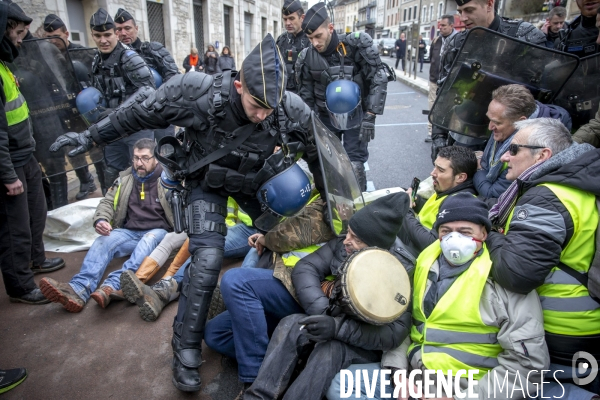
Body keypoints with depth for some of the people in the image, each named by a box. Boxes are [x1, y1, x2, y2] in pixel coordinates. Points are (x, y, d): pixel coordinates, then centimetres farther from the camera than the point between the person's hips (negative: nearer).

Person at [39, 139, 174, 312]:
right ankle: (79, 288, -48)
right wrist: (101, 220, -11)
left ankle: (112, 286, -56)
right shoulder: (125, 178, 12)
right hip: (129, 232, 4)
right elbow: (107, 202, 11)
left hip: (157, 233, -4)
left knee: (149, 240, -37)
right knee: (102, 241, -25)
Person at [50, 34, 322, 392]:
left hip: (255, 179, 3)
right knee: (207, 260, -15)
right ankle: (186, 349, 3)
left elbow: (318, 154, -9)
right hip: (209, 180, -3)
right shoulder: (198, 94, -33)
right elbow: (139, 113, -17)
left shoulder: (291, 109, -28)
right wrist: (91, 137, -7)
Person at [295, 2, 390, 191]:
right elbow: (306, 94, 3)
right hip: (326, 116, 3)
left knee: (354, 165, -7)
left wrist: (370, 115, -18)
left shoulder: (356, 45, -17)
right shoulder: (307, 57, -8)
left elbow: (378, 78, -14)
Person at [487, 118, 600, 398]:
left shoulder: (546, 199, -24)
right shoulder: (574, 183, 6)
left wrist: (489, 238, -16)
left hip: (559, 336, -9)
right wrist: (497, 234, -3)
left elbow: (515, 272, -34)